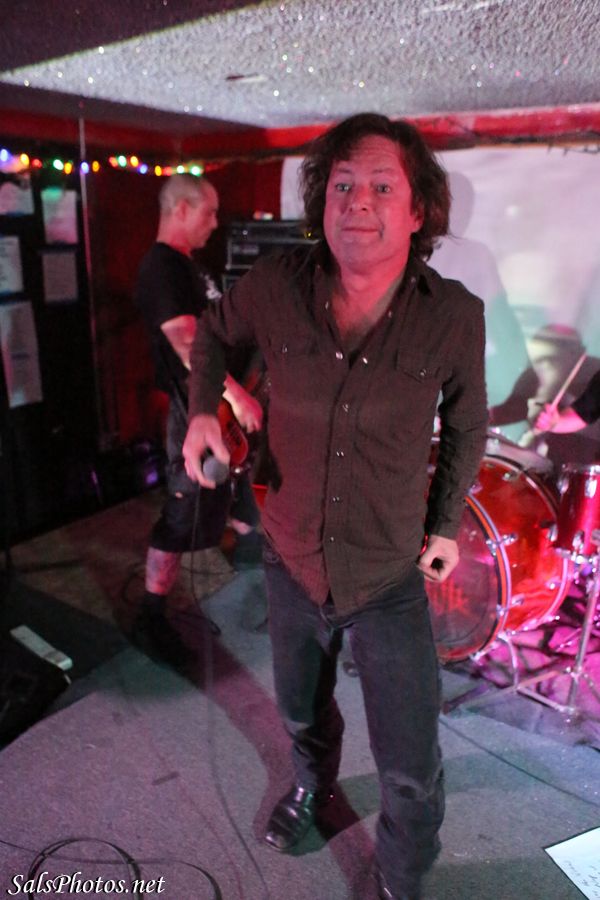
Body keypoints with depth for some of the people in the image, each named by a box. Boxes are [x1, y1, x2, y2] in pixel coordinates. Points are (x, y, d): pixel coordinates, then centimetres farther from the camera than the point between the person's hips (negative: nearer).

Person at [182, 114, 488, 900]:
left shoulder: (455, 316, -17)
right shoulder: (275, 287, -15)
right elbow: (214, 332, 8)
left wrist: (446, 524, 5)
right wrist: (203, 410, -8)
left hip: (391, 580, -2)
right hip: (292, 564, 3)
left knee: (411, 770, 11)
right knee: (301, 712, 29)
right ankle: (313, 784, 66)